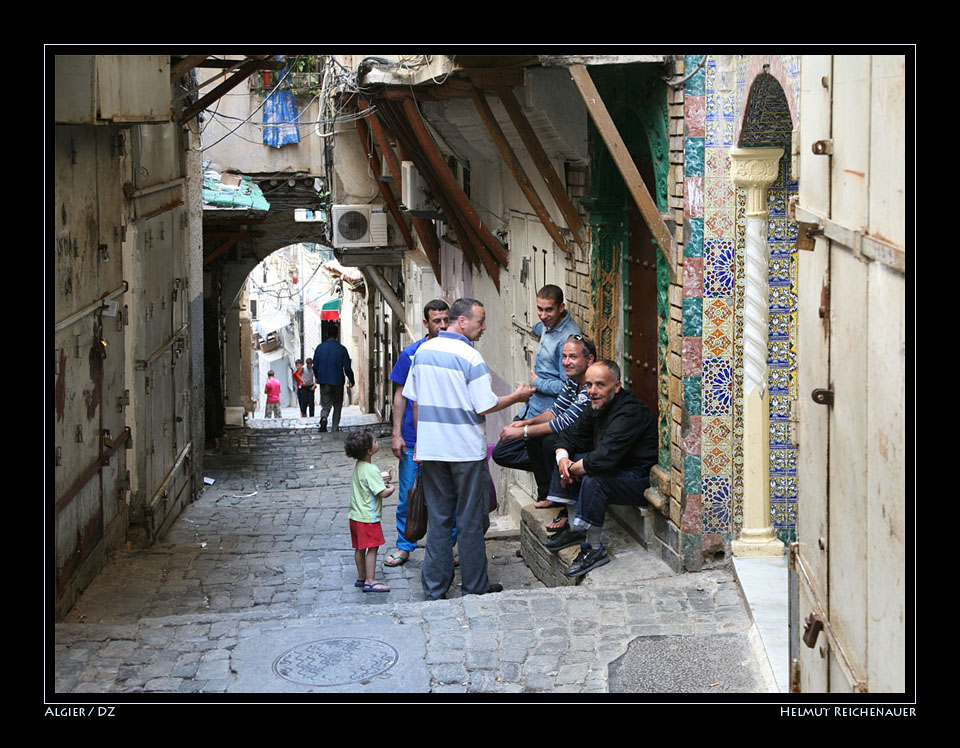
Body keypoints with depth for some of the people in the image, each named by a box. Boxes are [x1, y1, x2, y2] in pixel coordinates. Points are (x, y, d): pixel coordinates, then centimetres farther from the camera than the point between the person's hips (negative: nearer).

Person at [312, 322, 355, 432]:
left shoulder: (320, 348, -1)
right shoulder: (341, 349, -7)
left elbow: (315, 366, 4)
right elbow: (347, 368, -6)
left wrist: (317, 377, 22)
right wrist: (351, 380, 9)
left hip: (324, 382, 1)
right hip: (338, 382, -1)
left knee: (325, 405, 7)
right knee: (337, 406, 14)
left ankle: (323, 418, -25)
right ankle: (335, 429, 11)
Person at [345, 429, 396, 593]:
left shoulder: (358, 466, 6)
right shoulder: (371, 470, -23)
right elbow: (383, 493, -24)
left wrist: (380, 479, 10)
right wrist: (391, 488, -4)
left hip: (356, 516, 9)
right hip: (368, 518, -9)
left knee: (359, 548, 16)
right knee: (372, 548, -4)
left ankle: (361, 577, 27)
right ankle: (370, 581, -3)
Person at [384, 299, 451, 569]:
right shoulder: (411, 354, 1)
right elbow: (400, 396, 4)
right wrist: (397, 434, -1)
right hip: (413, 438, 0)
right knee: (407, 495, 5)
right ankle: (404, 547, 18)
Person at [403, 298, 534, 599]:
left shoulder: (423, 351, 5)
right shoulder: (469, 356, -14)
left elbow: (416, 401, 10)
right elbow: (485, 406, -15)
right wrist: (517, 396, 1)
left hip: (431, 448, 6)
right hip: (466, 450, -5)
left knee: (438, 518, 11)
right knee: (470, 521, 5)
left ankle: (434, 587, 14)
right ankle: (475, 587, 14)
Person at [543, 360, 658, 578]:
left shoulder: (630, 412, -27)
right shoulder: (599, 406, 4)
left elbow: (604, 458, -36)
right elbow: (570, 435, 12)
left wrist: (573, 469, -19)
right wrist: (563, 458, -10)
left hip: (639, 480, -10)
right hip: (615, 469, 10)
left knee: (593, 480, -33)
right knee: (566, 459, 8)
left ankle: (595, 549, -20)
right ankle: (574, 528, 9)